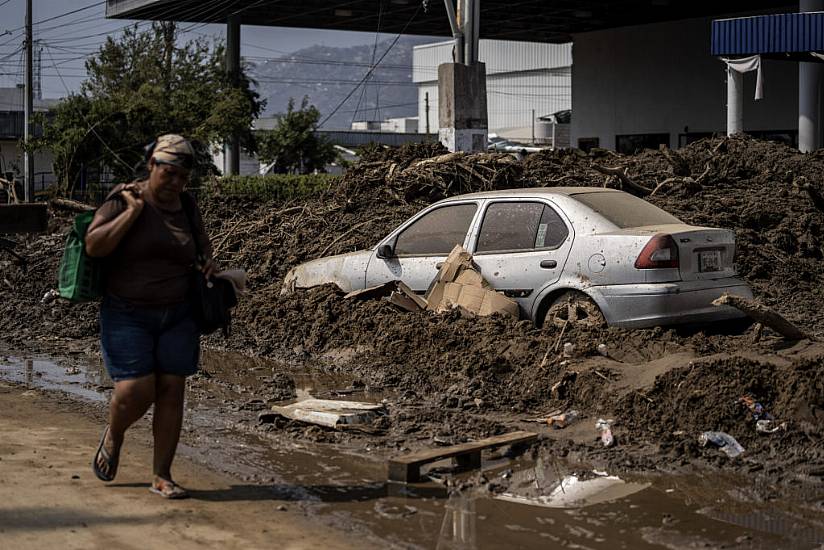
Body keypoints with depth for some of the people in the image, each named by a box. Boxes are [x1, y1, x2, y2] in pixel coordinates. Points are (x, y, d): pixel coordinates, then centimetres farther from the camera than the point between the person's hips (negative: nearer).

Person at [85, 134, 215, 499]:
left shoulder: (187, 207, 6)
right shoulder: (123, 200, -9)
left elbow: (202, 243, 24)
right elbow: (93, 246, -20)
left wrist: (208, 262, 2)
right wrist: (133, 212, -21)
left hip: (177, 317, 4)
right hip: (127, 316, -4)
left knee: (171, 392, 0)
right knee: (135, 392, -12)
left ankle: (162, 476, 9)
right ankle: (113, 437, 23)